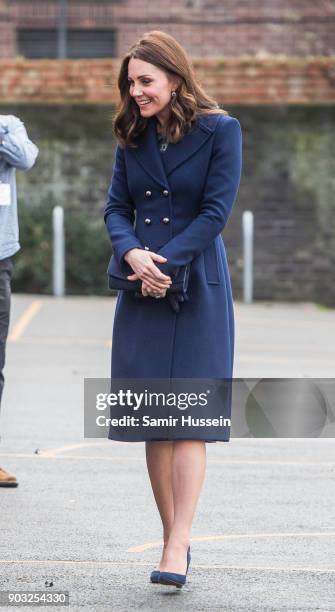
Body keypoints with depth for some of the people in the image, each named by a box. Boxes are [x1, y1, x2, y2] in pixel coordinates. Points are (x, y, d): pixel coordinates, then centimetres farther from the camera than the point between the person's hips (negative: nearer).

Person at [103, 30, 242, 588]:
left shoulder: (220, 131, -3)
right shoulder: (132, 136, 11)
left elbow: (216, 211, -8)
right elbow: (116, 207, 8)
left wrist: (167, 261, -16)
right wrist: (132, 254, -12)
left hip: (197, 286, -5)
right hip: (143, 290, 5)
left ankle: (177, 549, -13)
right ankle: (174, 538, 11)